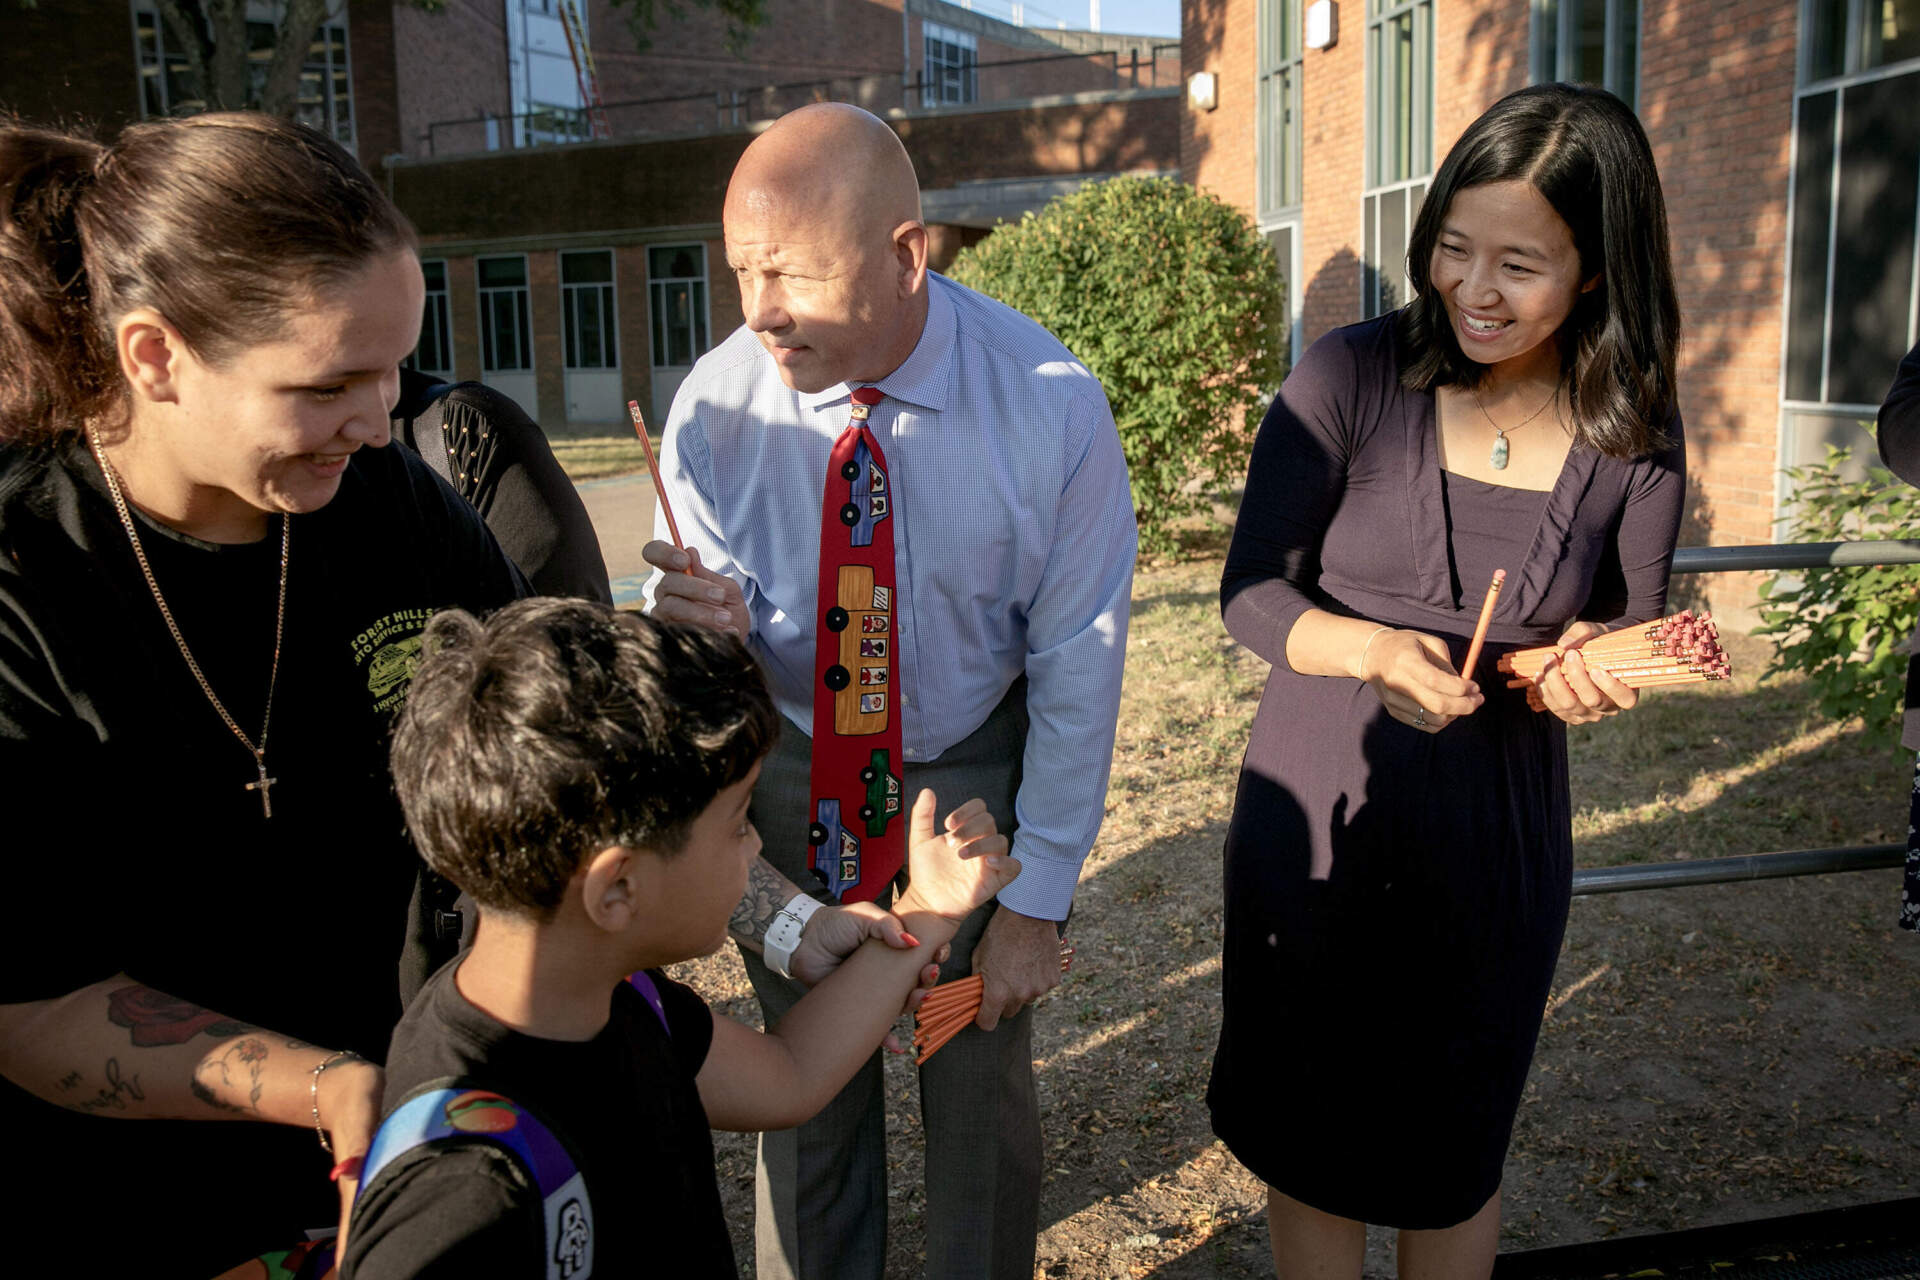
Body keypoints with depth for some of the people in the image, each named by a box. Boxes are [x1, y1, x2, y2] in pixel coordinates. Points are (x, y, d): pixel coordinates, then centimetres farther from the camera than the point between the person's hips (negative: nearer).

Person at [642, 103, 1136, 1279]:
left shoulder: (1050, 404, -22)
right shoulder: (716, 404, -19)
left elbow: (1078, 662, -14)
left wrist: (1039, 897, -11)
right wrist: (703, 633, -36)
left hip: (979, 774, -1)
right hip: (788, 774, 1)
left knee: (982, 1086, 17)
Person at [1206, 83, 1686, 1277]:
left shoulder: (1635, 438, -6)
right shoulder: (1351, 379, -14)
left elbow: (1634, 626, 8)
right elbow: (1251, 592, -10)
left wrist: (1592, 659, -16)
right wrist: (1375, 649, -28)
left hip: (1499, 833, 2)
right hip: (1319, 815, -1)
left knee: (1456, 1153, 21)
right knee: (1310, 1136, 16)